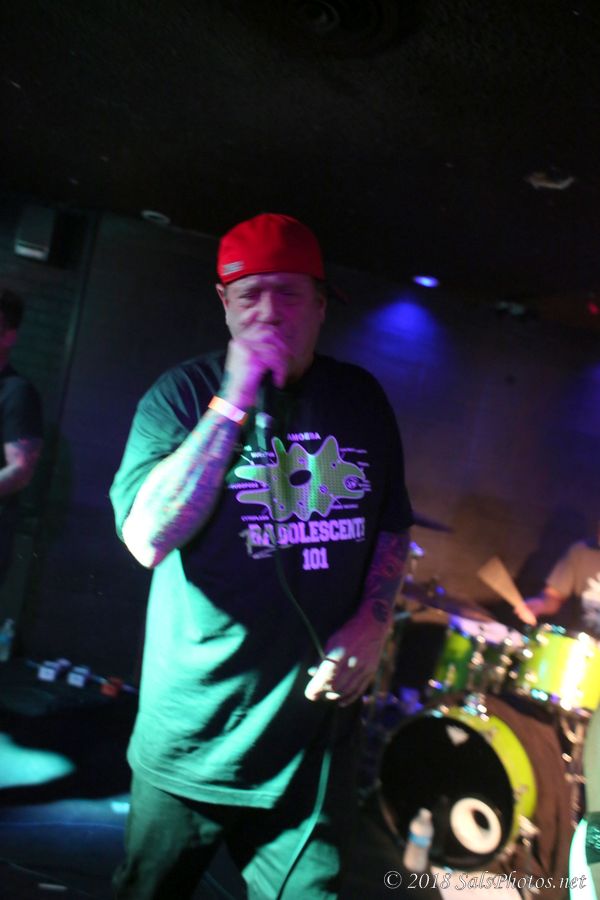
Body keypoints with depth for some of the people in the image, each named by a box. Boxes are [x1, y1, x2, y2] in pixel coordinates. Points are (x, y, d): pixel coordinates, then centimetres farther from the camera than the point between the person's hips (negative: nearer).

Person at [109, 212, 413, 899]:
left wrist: (373, 622, -5)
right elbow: (148, 539, -22)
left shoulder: (361, 399, 3)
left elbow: (392, 524, 12)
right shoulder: (183, 394, -8)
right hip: (192, 740, -1)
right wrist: (236, 403, -24)